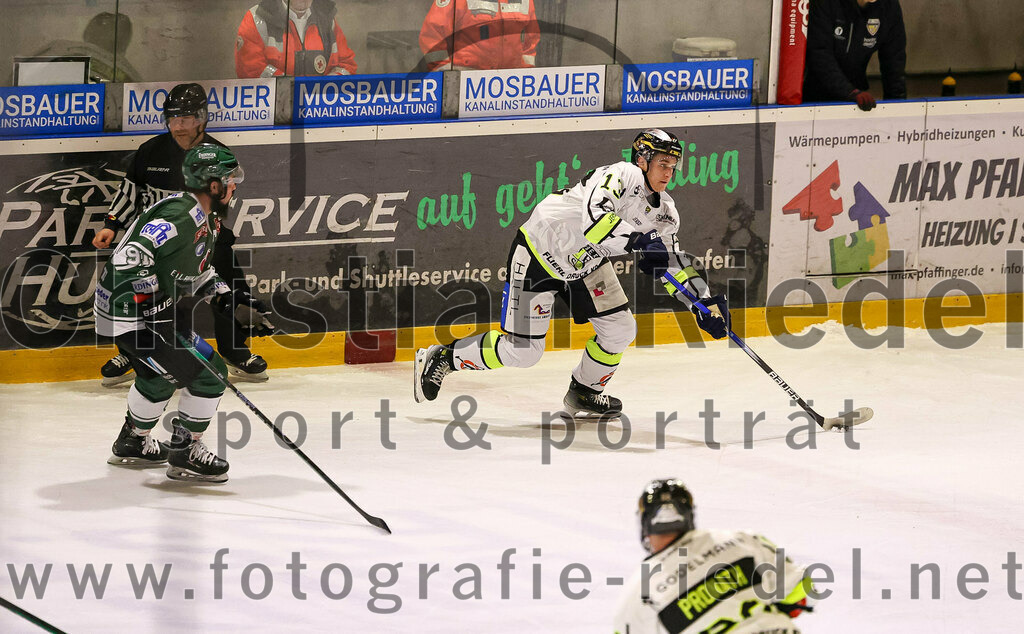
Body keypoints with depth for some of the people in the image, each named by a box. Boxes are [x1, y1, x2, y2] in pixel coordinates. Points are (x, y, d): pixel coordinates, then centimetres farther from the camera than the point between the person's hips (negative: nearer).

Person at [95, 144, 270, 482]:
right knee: (208, 373, -8)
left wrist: (226, 298, 11)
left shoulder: (205, 218, 10)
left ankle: (133, 442, 50)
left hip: (152, 307, 11)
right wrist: (149, 301, -31)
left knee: (158, 373, 33)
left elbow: (196, 270, 24)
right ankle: (184, 454, 2)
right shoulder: (180, 216, -24)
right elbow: (131, 256, -32)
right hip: (130, 312, -11)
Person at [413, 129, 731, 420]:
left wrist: (705, 302, 1)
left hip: (584, 262, 8)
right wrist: (640, 240, -49)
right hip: (540, 252, -8)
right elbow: (594, 219, -44)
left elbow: (673, 262, 10)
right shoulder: (623, 176, -27)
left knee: (620, 329, -4)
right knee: (521, 350, -8)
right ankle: (441, 358, 11)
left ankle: (583, 394, 20)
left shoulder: (662, 211, 0)